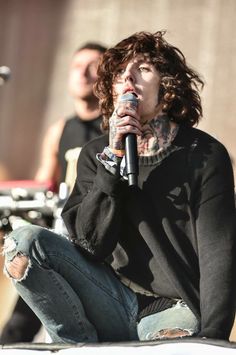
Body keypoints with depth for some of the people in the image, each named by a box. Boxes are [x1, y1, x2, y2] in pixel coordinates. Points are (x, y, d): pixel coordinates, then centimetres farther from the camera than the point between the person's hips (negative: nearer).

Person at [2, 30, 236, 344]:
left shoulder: (205, 155, -3)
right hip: (117, 301, 5)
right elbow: (92, 241, -4)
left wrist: (210, 340, -23)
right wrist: (113, 157, -12)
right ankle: (80, 346, -10)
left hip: (176, 309, -5)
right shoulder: (96, 154, 8)